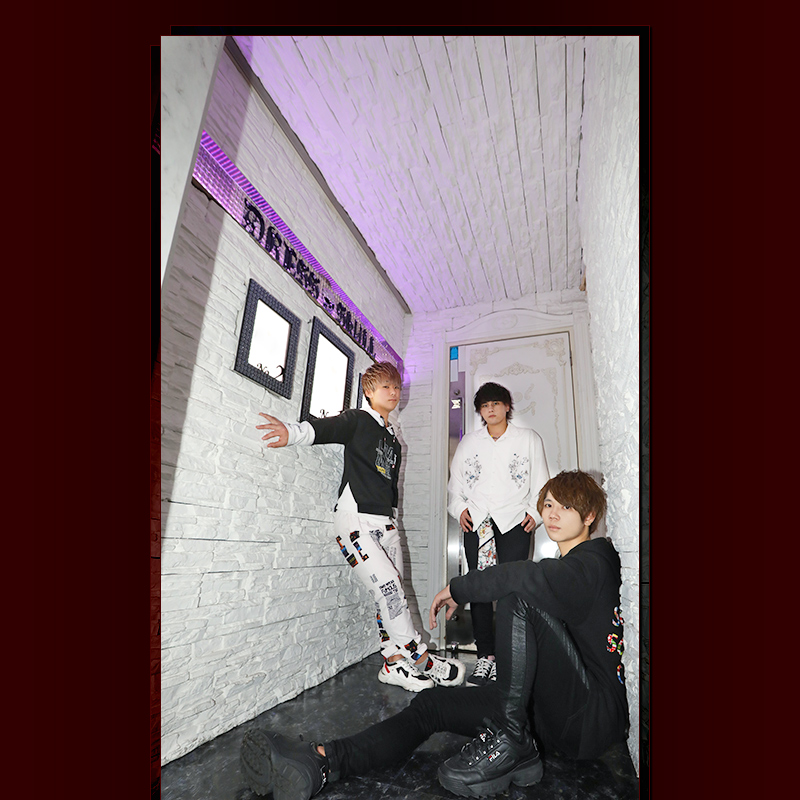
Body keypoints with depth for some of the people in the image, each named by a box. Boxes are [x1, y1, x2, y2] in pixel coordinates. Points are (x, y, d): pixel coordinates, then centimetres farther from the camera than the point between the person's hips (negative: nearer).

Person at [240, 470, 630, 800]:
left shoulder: (594, 560, -11)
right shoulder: (561, 570, 19)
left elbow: (532, 576, -32)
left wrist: (459, 588, -22)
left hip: (597, 714, -8)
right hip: (553, 710, 8)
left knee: (518, 596, -26)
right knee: (433, 703, -9)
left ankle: (511, 741, -20)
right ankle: (320, 762, -24)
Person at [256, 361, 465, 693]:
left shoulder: (393, 440, 21)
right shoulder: (357, 420, 0)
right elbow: (323, 428, -19)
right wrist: (292, 432, -39)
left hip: (385, 522, 7)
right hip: (355, 519, -7)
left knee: (393, 594, 7)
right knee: (389, 588, -11)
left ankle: (394, 663, 21)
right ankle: (421, 659, 4)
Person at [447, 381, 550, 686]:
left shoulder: (529, 439, 10)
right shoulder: (468, 442, 15)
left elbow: (541, 482, 11)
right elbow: (455, 483, 17)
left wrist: (535, 512, -2)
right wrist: (459, 508, 3)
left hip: (514, 523, -2)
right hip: (477, 523, 2)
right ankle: (485, 656, 12)